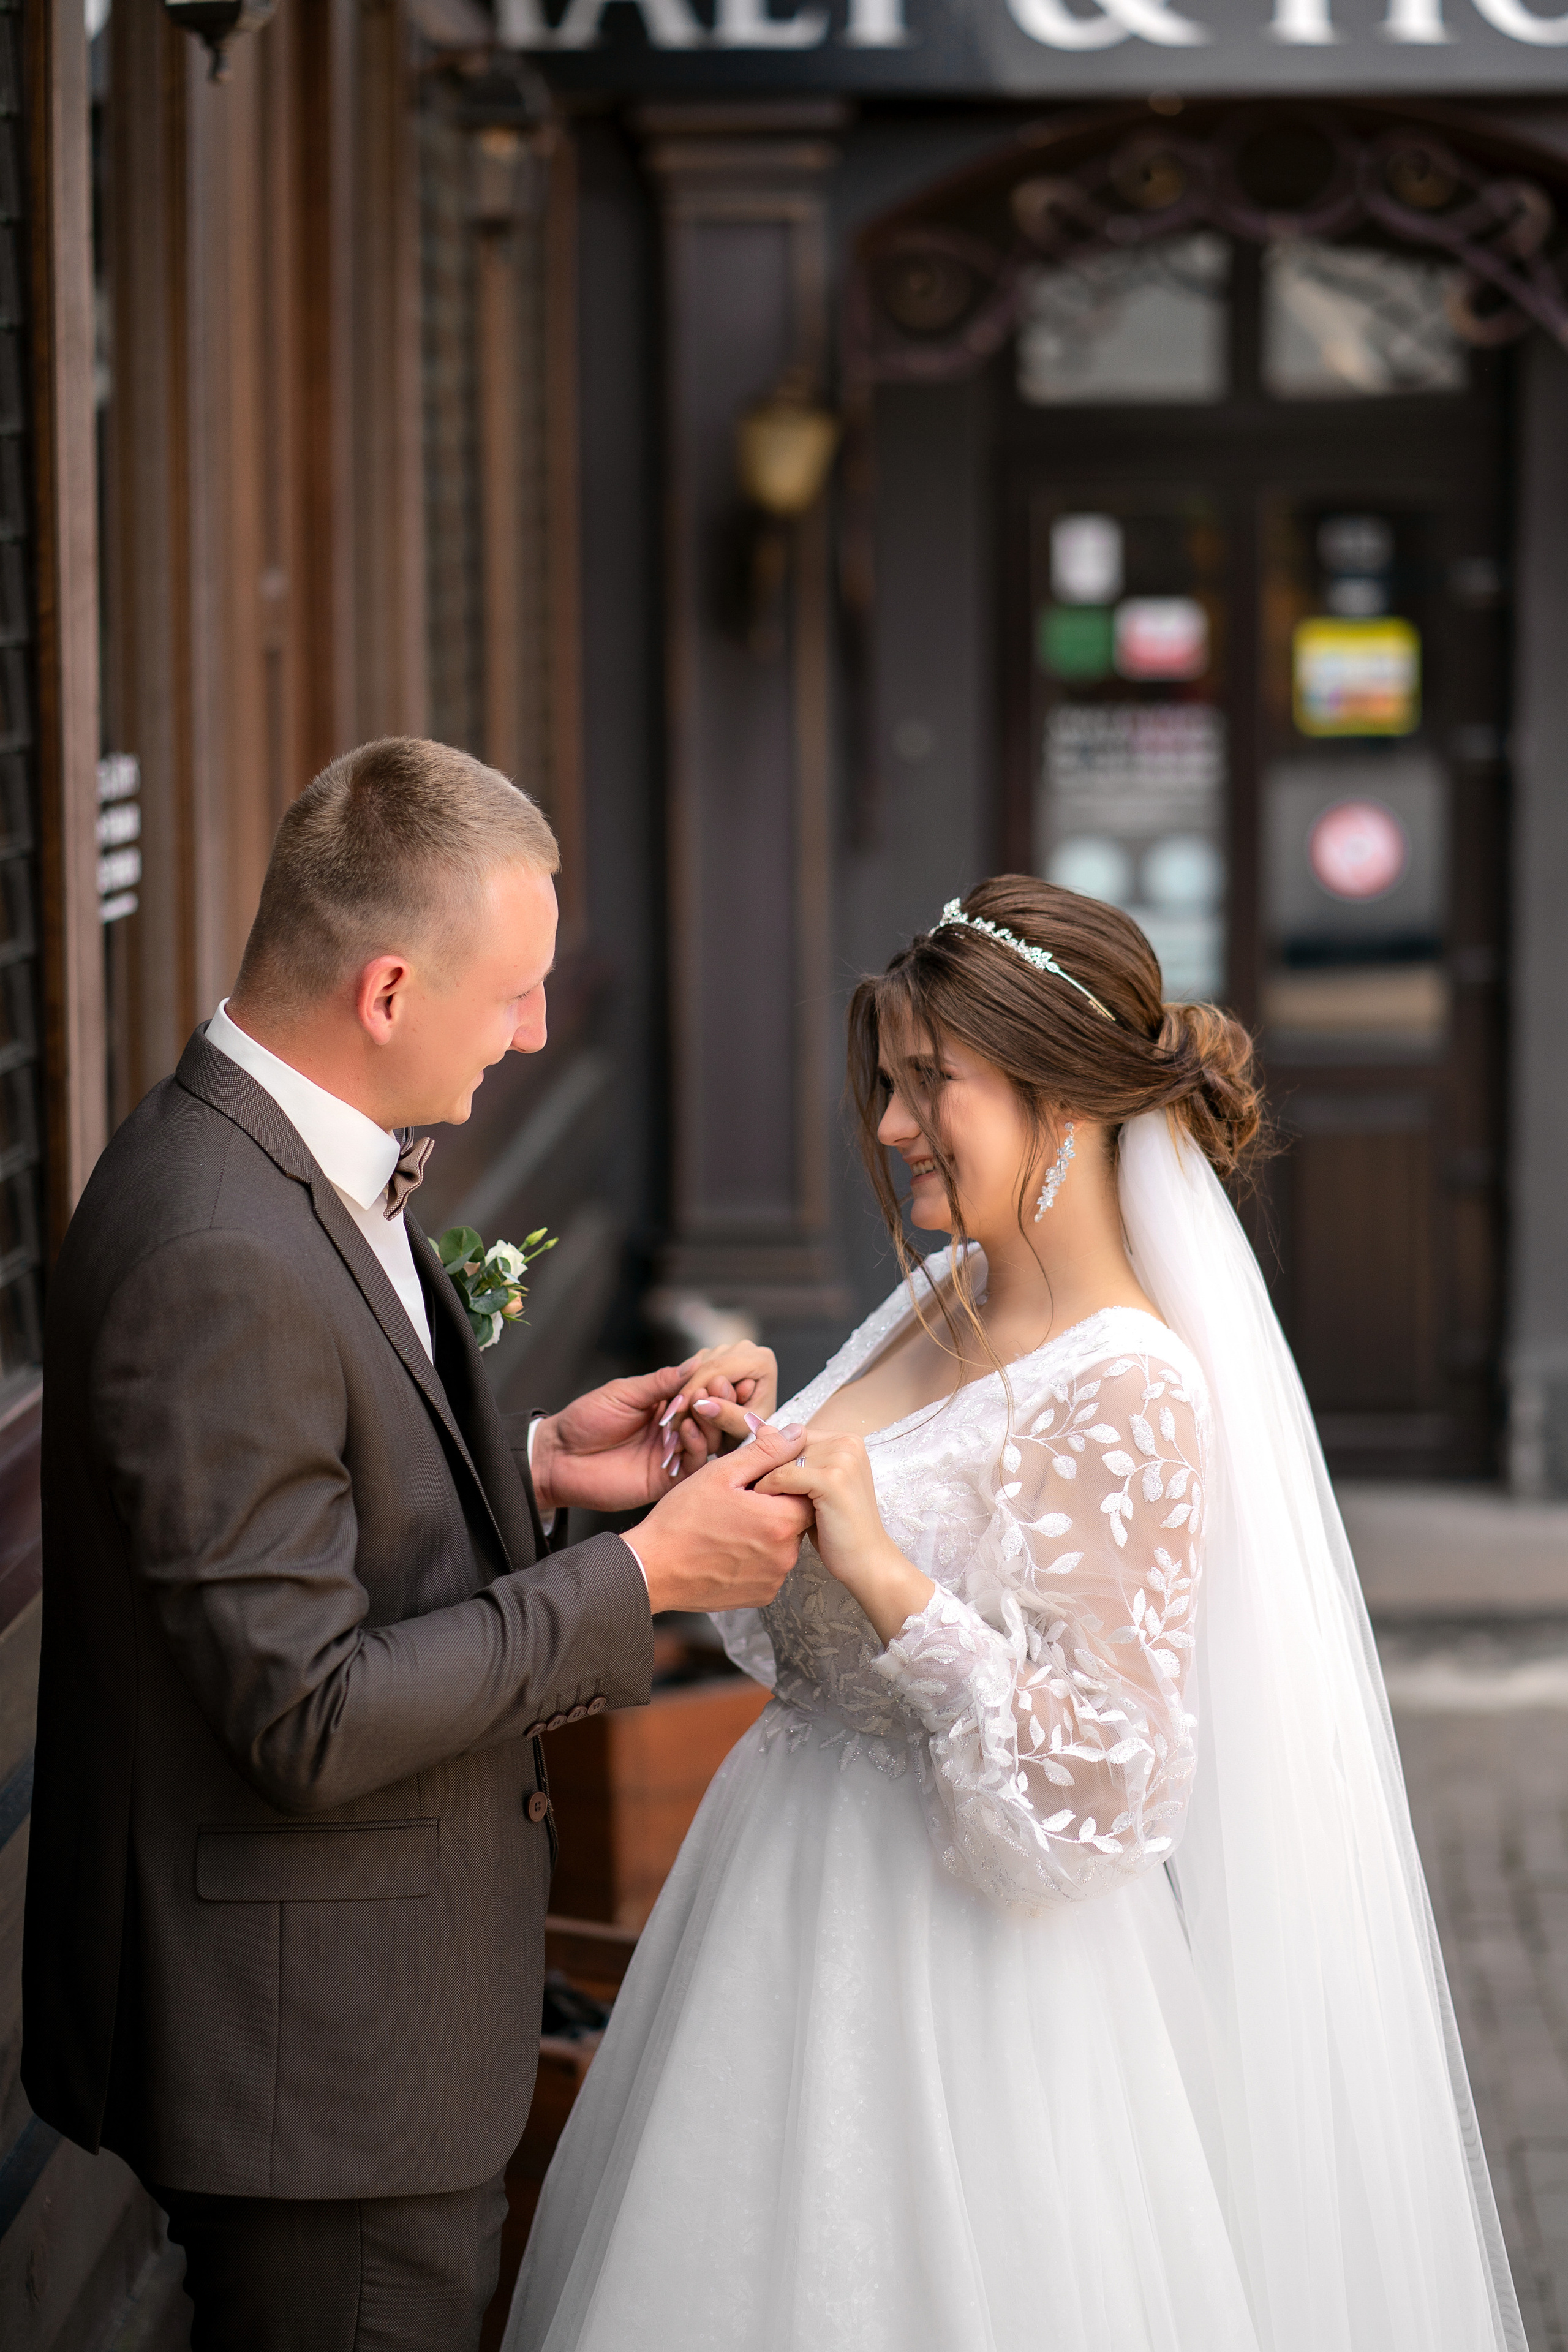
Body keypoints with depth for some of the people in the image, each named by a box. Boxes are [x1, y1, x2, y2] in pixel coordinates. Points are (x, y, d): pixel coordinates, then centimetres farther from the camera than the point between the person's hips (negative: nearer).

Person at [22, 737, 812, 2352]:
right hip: (314, 2055, -10)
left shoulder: (297, 1167, 5)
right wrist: (642, 1578, -19)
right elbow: (311, 1717, -25)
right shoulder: (221, 1260, -27)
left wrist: (533, 1463, 4)